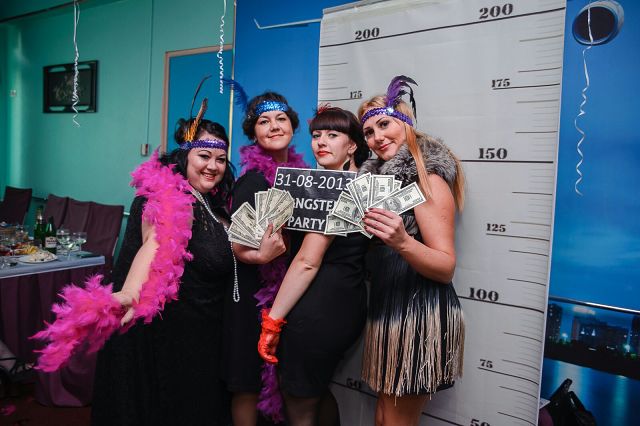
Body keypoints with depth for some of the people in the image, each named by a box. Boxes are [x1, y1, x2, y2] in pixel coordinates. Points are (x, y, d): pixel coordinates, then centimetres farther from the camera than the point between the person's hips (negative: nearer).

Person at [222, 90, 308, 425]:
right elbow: (236, 243, -17)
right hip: (256, 290, -6)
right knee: (251, 384, 6)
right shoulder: (253, 180, -15)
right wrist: (261, 256, -35)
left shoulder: (299, 170, 5)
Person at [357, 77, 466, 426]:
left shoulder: (427, 179, -14)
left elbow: (446, 268, -19)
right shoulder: (380, 174, 10)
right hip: (386, 308, 8)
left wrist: (401, 242, -36)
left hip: (419, 313, -8)